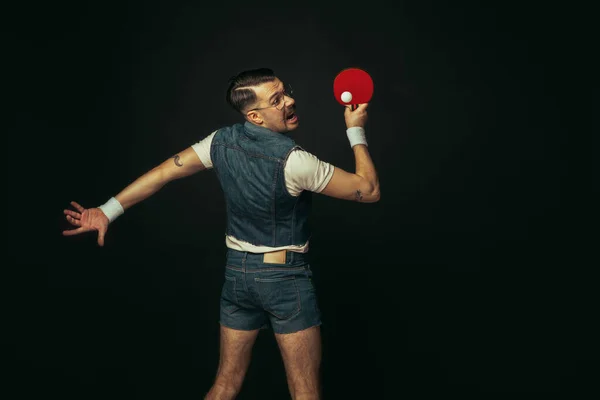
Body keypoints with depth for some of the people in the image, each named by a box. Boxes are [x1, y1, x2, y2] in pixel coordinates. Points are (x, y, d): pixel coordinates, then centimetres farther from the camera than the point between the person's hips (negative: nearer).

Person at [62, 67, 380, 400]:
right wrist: (356, 130, -4)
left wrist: (108, 210, 5)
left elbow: (163, 173, -2)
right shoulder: (292, 160, -21)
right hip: (285, 277, -6)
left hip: (237, 270, 6)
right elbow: (368, 190, -15)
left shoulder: (222, 141, -5)